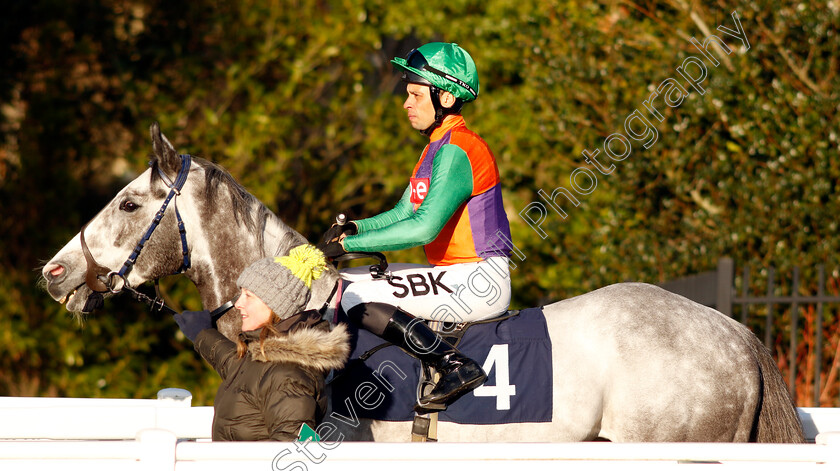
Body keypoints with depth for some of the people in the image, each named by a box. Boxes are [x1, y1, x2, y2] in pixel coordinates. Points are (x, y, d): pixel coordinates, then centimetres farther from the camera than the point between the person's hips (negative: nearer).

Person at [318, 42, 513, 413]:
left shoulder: (456, 151, -17)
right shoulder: (438, 146, 16)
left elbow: (424, 227, -25)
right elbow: (404, 213, 18)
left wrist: (348, 244, -21)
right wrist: (354, 228, -1)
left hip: (479, 282, -11)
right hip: (456, 275, 11)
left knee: (358, 298, -18)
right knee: (354, 285, 15)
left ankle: (458, 367, -19)